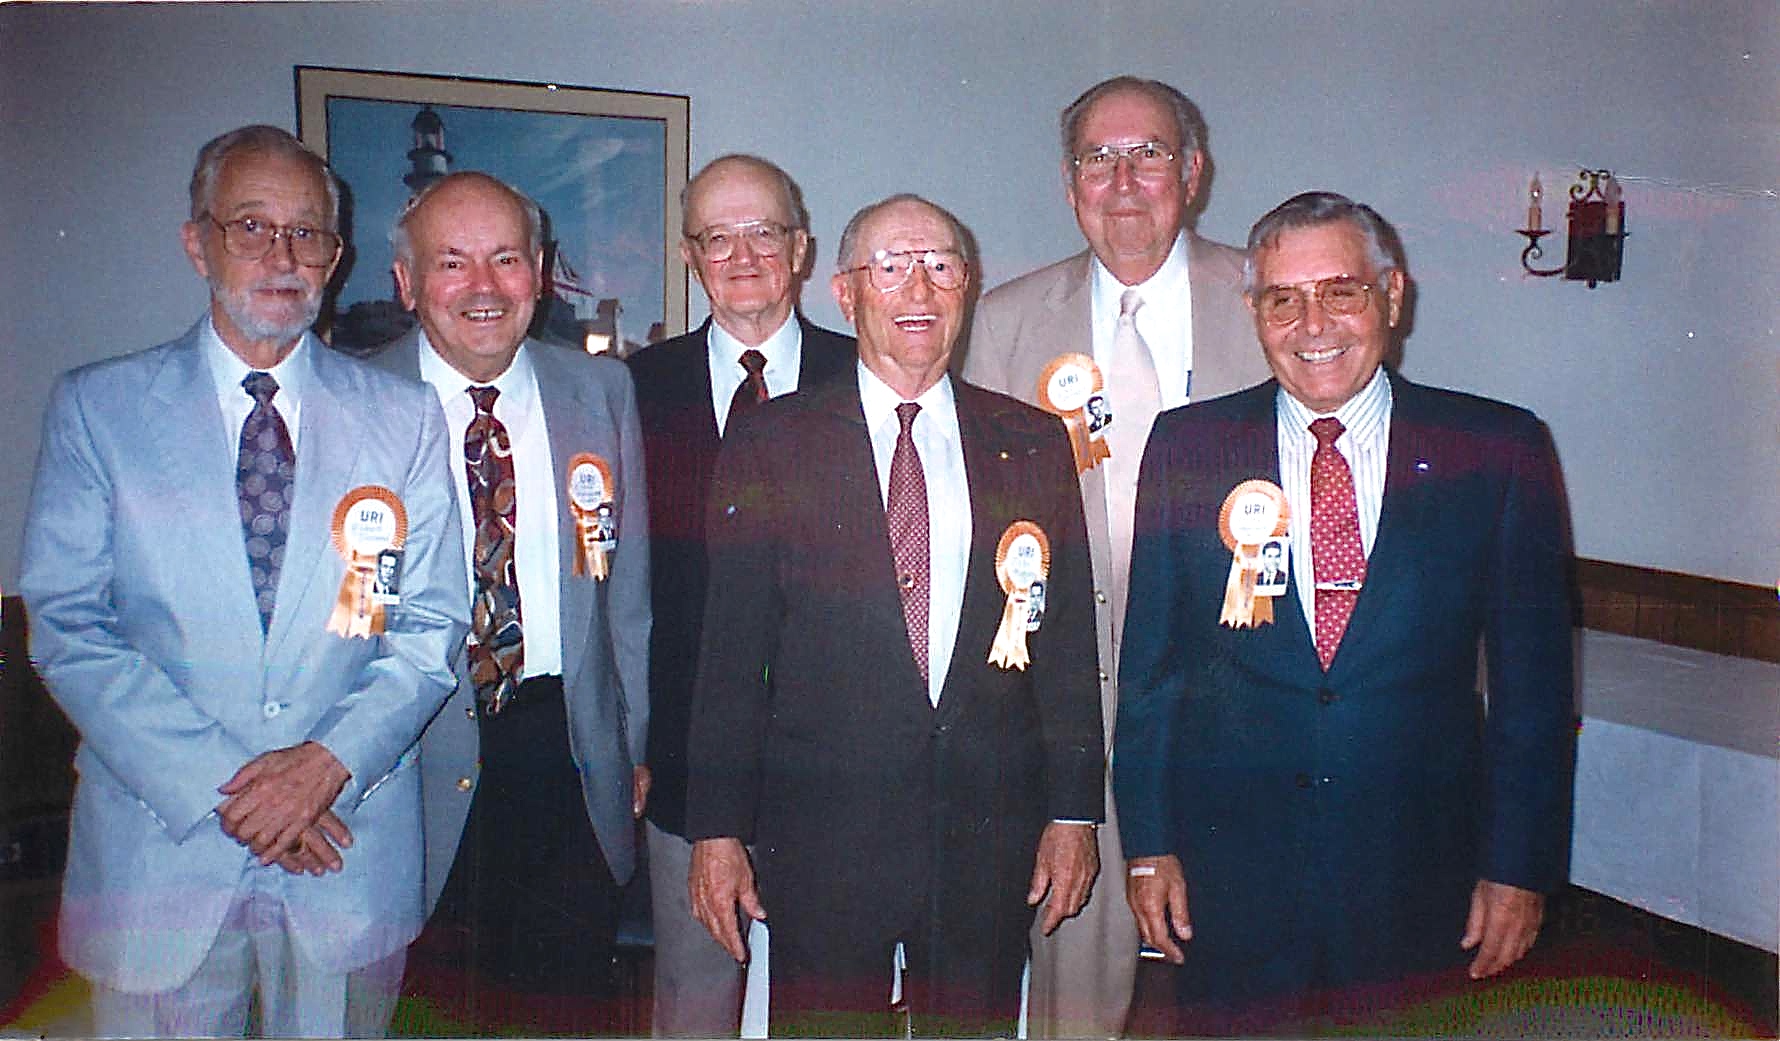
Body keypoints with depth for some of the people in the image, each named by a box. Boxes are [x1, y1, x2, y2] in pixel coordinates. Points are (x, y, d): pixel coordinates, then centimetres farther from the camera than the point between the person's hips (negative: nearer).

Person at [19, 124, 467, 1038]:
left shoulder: (404, 419, 4)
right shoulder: (94, 406, 1)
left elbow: (431, 628, 1)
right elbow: (68, 628, -4)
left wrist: (332, 759, -14)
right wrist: (219, 786, -14)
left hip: (350, 850, 1)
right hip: (158, 843, -1)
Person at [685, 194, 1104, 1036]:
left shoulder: (1033, 445, 7)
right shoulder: (768, 446, 2)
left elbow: (1068, 641, 7)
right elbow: (731, 653, 0)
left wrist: (1073, 811, 2)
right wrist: (717, 831, -3)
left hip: (992, 839, 2)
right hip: (821, 833, -1)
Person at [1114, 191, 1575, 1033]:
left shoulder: (1497, 450, -1)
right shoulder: (1186, 449, 0)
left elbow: (1533, 673, 1)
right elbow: (1151, 658, 3)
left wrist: (1520, 864, -1)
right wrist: (1148, 841, 1)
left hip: (1423, 873, 0)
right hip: (1230, 875, 0)